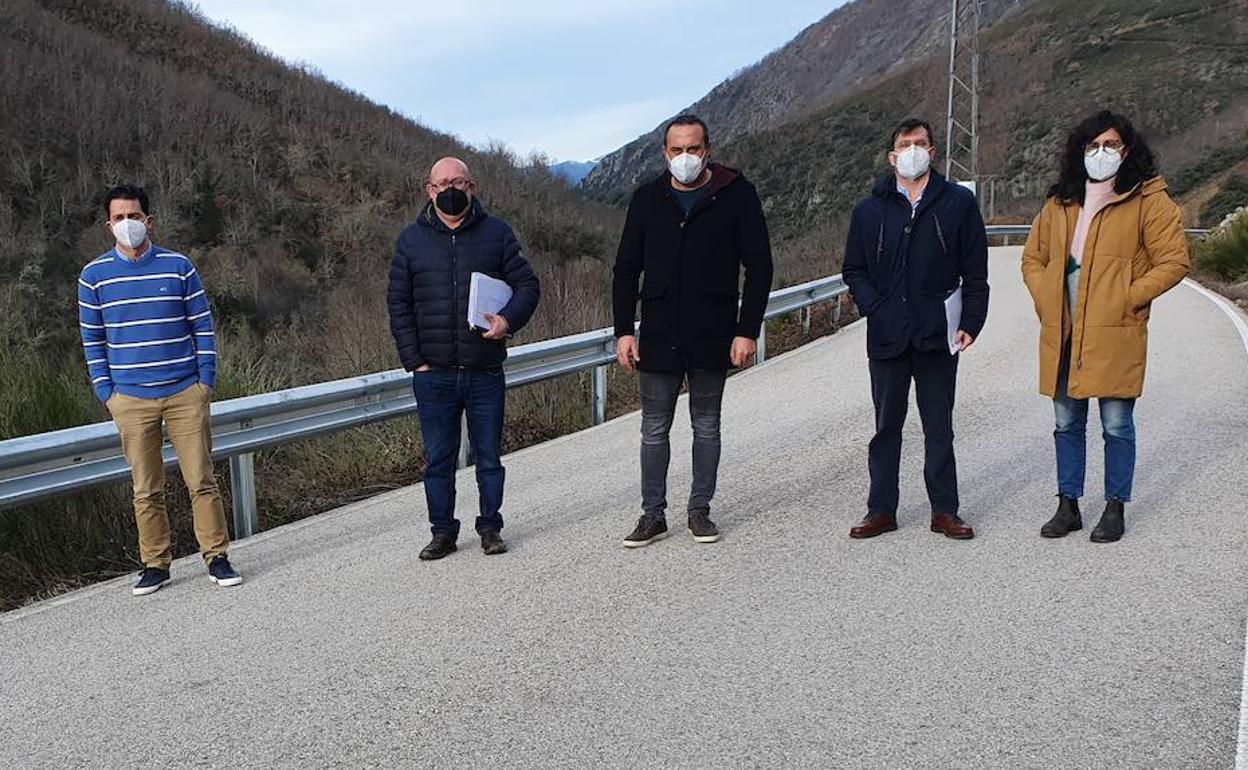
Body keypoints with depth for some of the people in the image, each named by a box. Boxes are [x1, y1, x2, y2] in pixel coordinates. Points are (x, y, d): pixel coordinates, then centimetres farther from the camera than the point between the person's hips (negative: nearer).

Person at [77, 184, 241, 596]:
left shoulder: (179, 266, 3)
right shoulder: (94, 275, 5)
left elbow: (203, 326, 6)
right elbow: (92, 341, 10)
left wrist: (206, 380, 0)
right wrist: (106, 393, 3)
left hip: (186, 393, -1)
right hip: (130, 399, 1)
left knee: (201, 480, -1)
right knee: (146, 489, 5)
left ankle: (217, 558, 9)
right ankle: (155, 564, 16)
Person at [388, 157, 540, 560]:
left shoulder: (496, 232, 4)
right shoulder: (412, 239, 6)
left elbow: (527, 284, 5)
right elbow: (399, 305, 7)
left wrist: (509, 319, -16)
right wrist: (414, 360, -2)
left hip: (485, 372, 0)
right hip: (434, 375, 1)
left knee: (489, 456, 9)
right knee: (438, 459, 8)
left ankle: (490, 527, 23)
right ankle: (443, 532, 20)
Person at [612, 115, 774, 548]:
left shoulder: (736, 195, -2)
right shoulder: (647, 199, 4)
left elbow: (759, 267, -3)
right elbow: (626, 269, 7)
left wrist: (748, 331, -10)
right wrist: (624, 330, -1)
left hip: (712, 337, -1)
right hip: (659, 338, 2)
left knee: (707, 426, 10)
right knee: (654, 429, 6)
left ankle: (700, 510, 22)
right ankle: (653, 515, 15)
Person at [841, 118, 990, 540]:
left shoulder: (958, 203, 5)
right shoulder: (870, 211, 8)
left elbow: (975, 272, 3)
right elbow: (854, 270, 10)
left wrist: (970, 323, -4)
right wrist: (875, 309, -4)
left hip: (937, 335, -1)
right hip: (887, 336, 1)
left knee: (939, 426, 7)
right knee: (886, 426, 8)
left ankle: (945, 510, 17)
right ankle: (881, 510, 17)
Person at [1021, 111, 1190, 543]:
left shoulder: (1148, 201, -1)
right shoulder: (1059, 204, 14)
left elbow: (1174, 261, -5)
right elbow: (1033, 258, 22)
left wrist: (1127, 300, -11)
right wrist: (1045, 302, 7)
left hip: (1115, 336, -5)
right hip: (1062, 336, 5)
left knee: (1116, 425, 2)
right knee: (1067, 424, 11)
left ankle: (1115, 509, 16)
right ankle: (1068, 507, 22)